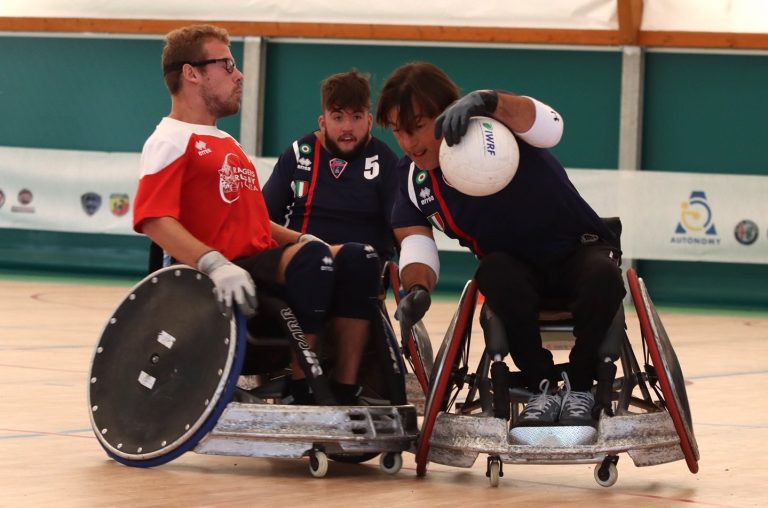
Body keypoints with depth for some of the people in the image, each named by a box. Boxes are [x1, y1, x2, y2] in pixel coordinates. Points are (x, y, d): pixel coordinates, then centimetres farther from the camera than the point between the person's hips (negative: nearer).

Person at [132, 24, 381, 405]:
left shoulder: (227, 144, 27)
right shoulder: (171, 141, -3)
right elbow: (154, 220, -18)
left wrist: (299, 240, 12)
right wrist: (214, 264, -31)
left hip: (265, 264, 9)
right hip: (225, 284, -9)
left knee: (357, 258, -13)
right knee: (312, 259, -33)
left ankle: (345, 394, -14)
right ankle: (302, 393, -24)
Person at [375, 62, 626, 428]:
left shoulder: (495, 126, -23)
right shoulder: (412, 178, -6)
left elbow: (549, 128, -43)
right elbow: (415, 242, -8)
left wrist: (487, 101, -61)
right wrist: (417, 288, -31)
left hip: (577, 251, -3)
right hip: (514, 265, 3)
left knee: (603, 276, -36)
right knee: (496, 274, -33)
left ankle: (579, 387, -14)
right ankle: (542, 387, -19)